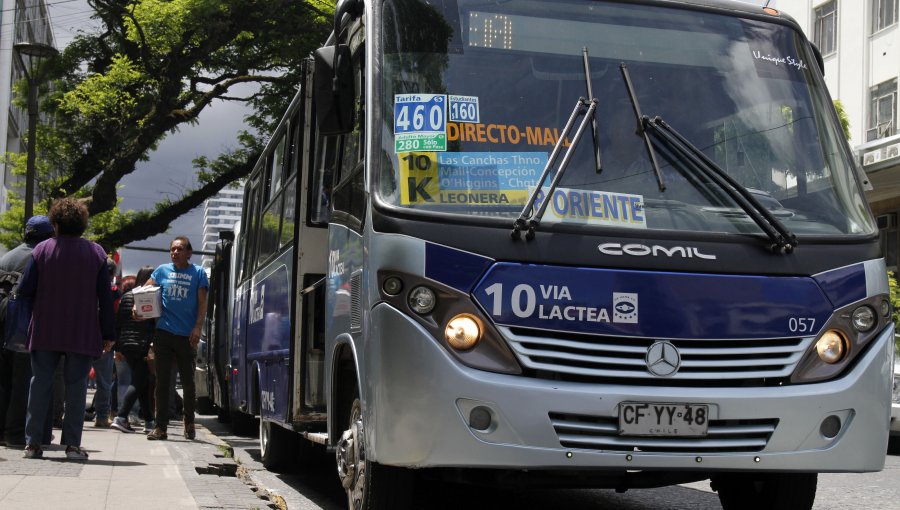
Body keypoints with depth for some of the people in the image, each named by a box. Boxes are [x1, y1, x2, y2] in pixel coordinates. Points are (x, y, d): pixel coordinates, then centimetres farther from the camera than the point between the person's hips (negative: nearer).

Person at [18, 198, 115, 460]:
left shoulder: (42, 250, -1)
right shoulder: (96, 252, 1)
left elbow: (24, 290, -4)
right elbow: (105, 298, -1)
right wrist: (108, 334, 2)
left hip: (44, 332, 0)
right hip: (82, 335, 0)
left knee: (41, 383, 7)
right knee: (76, 385, 4)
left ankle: (32, 442, 7)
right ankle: (73, 444, 0)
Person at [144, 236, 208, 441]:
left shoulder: (198, 273, 5)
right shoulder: (163, 270, 10)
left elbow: (202, 303, 2)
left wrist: (197, 328, -9)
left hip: (186, 335, -1)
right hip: (163, 332, 1)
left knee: (188, 381, 6)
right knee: (162, 381, 1)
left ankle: (189, 423, 24)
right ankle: (161, 427, 5)